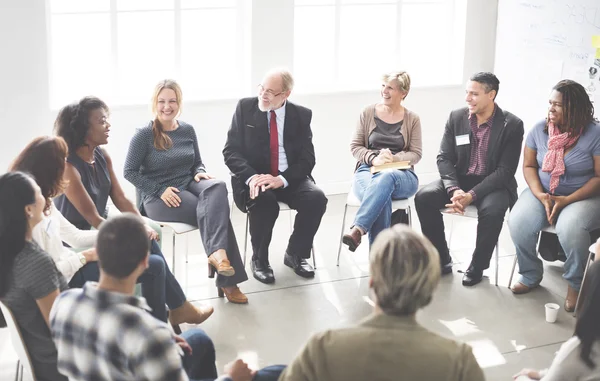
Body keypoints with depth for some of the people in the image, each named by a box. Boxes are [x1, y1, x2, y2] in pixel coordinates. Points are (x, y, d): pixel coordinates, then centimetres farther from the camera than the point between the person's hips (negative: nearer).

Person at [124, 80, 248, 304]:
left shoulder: (188, 130, 10)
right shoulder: (144, 135, -6)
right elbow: (129, 171, -5)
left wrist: (200, 173, -6)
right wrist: (160, 190, -16)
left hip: (188, 186, 5)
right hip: (158, 198, -5)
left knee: (217, 187, -32)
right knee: (215, 209, -29)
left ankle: (216, 253, -43)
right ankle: (227, 280, -34)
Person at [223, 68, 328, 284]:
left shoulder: (301, 115, 0)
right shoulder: (245, 108, -2)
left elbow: (307, 159, -5)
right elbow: (231, 151, -5)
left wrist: (282, 179, -24)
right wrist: (251, 177, -24)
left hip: (289, 180, 2)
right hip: (254, 179, -2)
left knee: (316, 198, -26)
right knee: (264, 201, -35)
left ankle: (295, 254, -1)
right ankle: (259, 259, -8)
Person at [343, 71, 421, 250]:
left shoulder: (412, 119, 11)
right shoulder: (368, 113, 11)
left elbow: (416, 154, 5)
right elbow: (355, 146, 9)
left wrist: (394, 158, -15)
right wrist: (373, 158, -12)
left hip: (400, 174, 0)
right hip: (367, 170, 0)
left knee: (386, 178, -41)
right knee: (381, 194, -38)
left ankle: (357, 230, -50)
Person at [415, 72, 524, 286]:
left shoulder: (511, 125, -13)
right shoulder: (456, 117, -1)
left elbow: (505, 171, -16)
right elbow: (444, 158, -1)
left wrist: (472, 195, -27)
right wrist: (454, 189, -20)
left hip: (493, 184, -4)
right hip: (460, 179, 4)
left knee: (492, 210, -37)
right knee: (423, 197, -21)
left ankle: (477, 267, -12)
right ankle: (441, 261, -7)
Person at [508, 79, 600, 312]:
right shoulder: (539, 129, -2)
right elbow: (529, 166, 3)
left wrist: (567, 200, -21)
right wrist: (540, 195, -16)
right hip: (543, 193, 4)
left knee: (571, 228, -36)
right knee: (518, 223, -25)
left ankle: (576, 284, -6)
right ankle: (531, 275, 3)